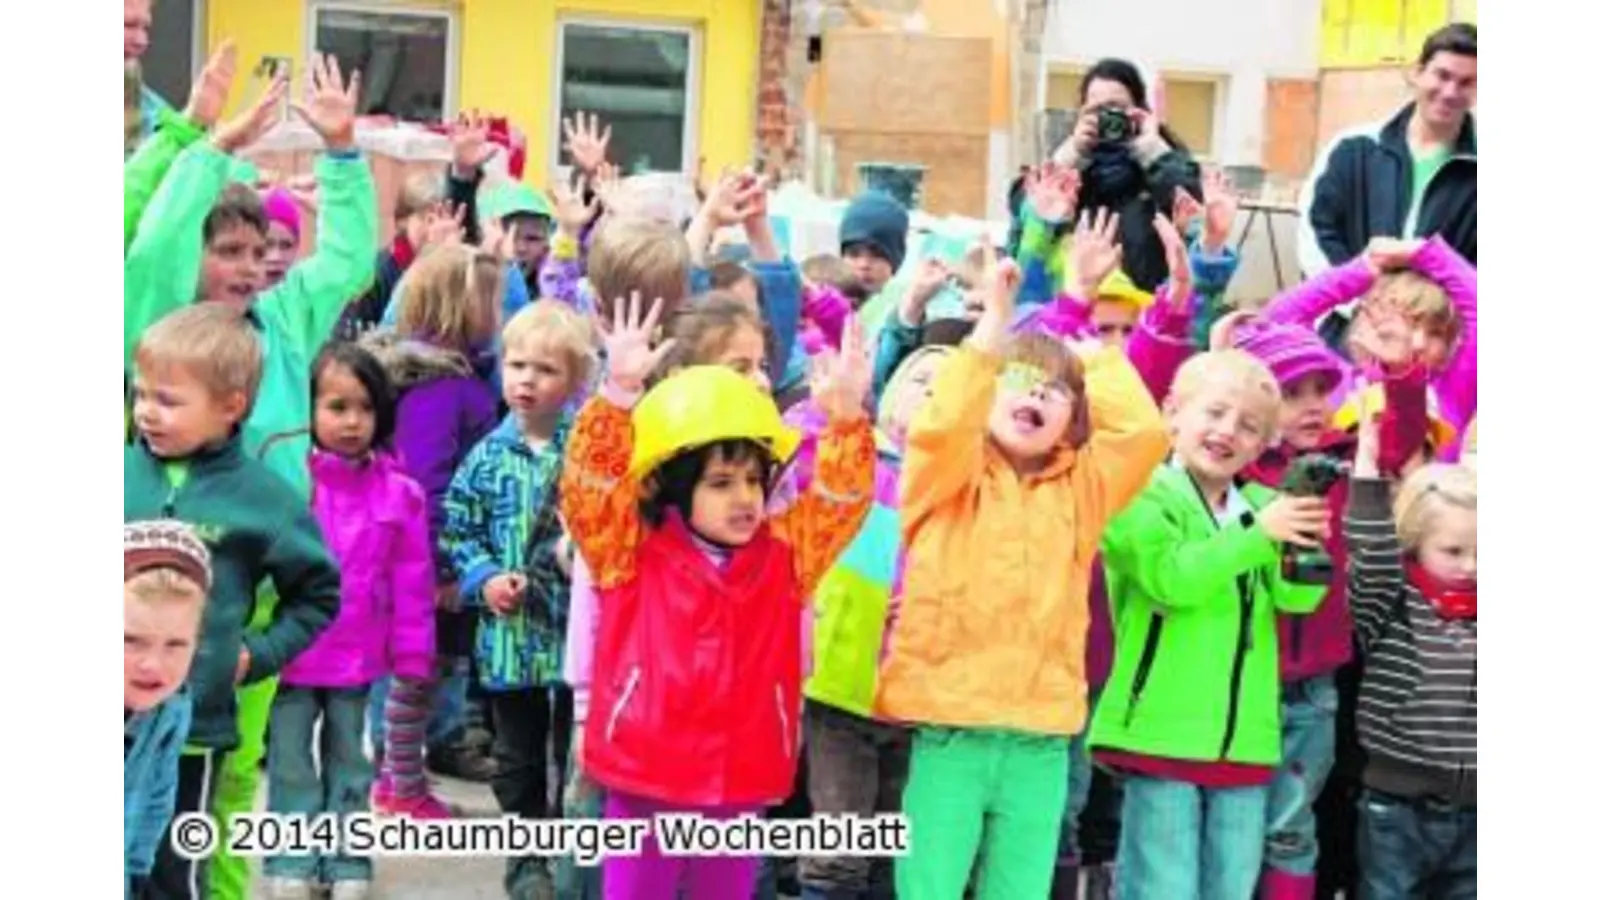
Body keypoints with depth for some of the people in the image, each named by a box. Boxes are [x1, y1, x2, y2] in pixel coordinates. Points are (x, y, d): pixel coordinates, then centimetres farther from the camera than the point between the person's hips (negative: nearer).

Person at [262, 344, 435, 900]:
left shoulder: (398, 491, -5)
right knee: (291, 765, 9)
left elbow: (412, 584, -1)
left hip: (358, 658, 1)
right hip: (289, 654, -1)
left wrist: (412, 659, 0)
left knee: (349, 764, 15)